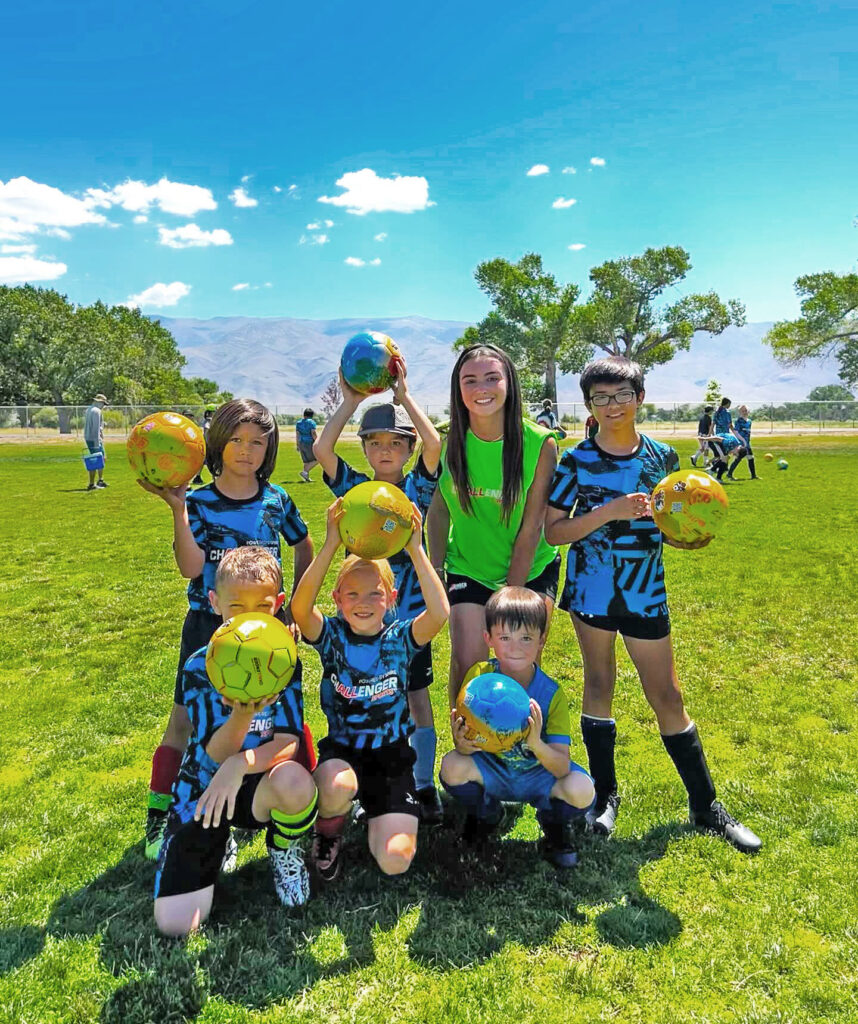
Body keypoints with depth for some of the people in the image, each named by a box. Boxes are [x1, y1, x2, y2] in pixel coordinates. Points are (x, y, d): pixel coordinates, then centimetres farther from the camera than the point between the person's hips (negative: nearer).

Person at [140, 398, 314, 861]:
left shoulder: (277, 500, 0)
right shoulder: (198, 502, -6)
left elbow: (304, 546, 15)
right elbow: (192, 568, -18)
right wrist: (177, 508, -24)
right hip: (209, 627, -1)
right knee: (186, 719, 3)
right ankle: (159, 819, 21)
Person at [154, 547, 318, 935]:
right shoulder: (199, 667, -12)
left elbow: (289, 744, -16)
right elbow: (216, 754, -19)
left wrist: (241, 764, -37)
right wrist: (243, 714, -41)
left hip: (256, 787, 0)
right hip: (203, 790, 0)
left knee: (295, 780, -37)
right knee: (174, 924, -13)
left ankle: (284, 851, 0)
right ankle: (218, 843, 18)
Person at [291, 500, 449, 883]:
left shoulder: (399, 638, -6)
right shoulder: (331, 635, -6)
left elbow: (440, 612, -26)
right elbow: (300, 606, -28)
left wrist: (415, 550, -32)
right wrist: (332, 545, -38)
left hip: (391, 755, 1)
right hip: (341, 749, 0)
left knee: (395, 861, -14)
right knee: (338, 786, -37)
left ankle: (378, 816, 22)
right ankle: (329, 830, 2)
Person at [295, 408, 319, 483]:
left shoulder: (298, 422, 9)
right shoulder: (311, 422, -8)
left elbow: (297, 435, 9)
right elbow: (313, 433, -17)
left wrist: (297, 446, 12)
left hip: (301, 443, 7)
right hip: (310, 443, -7)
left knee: (306, 461, 13)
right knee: (316, 460, 2)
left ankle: (306, 477, 9)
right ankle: (305, 472, -12)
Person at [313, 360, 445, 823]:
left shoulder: (418, 486, -2)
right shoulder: (355, 488, 1)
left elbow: (434, 442, -19)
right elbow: (321, 449, -14)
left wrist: (403, 395, -15)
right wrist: (350, 400, -12)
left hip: (411, 609, -1)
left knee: (417, 697, 9)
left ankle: (425, 785, 23)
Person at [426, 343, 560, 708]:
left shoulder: (540, 443, -20)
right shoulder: (447, 441, -14)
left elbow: (529, 532, -16)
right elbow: (438, 511, -1)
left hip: (532, 569, -1)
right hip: (468, 567, 1)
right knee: (467, 664, -6)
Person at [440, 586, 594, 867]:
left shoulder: (551, 693, -20)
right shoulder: (479, 676, -18)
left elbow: (562, 768, -23)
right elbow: (465, 737, -16)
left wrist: (537, 744, -44)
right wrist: (462, 743, -41)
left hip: (539, 774, -1)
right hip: (492, 771, 1)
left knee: (582, 791, -30)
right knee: (452, 766, -29)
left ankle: (554, 824, 9)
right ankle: (485, 814, 8)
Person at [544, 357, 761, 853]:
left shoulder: (662, 457, 2)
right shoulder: (575, 461, -6)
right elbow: (554, 531, -10)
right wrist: (609, 512, -22)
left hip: (646, 593, 2)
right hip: (592, 589, -1)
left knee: (668, 696, 7)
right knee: (599, 683, 11)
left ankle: (706, 806, 24)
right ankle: (605, 793, 29)